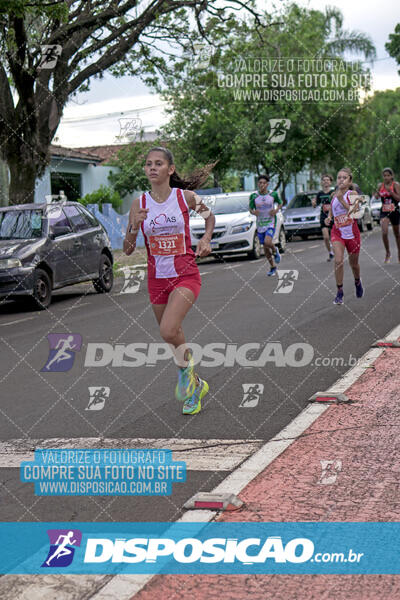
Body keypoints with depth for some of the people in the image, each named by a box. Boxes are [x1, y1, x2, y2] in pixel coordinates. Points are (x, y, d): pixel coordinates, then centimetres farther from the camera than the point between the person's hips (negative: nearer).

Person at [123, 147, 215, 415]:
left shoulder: (185, 197, -6)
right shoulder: (139, 204, -2)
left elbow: (210, 216, 15)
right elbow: (128, 249, 0)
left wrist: (206, 239, -3)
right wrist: (135, 227, -18)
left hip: (186, 275, -4)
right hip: (157, 278, 4)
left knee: (169, 330, -25)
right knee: (173, 336, 15)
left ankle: (186, 367, 4)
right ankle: (195, 386, 37)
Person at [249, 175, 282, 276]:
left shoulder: (273, 194, -4)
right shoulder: (254, 196, -2)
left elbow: (280, 203, 12)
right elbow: (250, 208, 7)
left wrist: (276, 210, -7)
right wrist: (253, 212, -15)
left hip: (271, 223, -3)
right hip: (260, 224, 3)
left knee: (267, 242, -26)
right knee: (265, 247, 7)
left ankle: (275, 251, 10)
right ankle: (273, 267, 25)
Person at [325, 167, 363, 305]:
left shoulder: (352, 194, -8)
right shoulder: (334, 195, 3)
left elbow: (353, 211, -23)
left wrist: (341, 199, -28)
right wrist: (328, 219, -1)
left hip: (352, 233, -1)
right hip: (337, 232, 2)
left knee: (354, 264, 13)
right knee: (338, 260, -20)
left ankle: (357, 282, 47)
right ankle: (339, 293, -10)